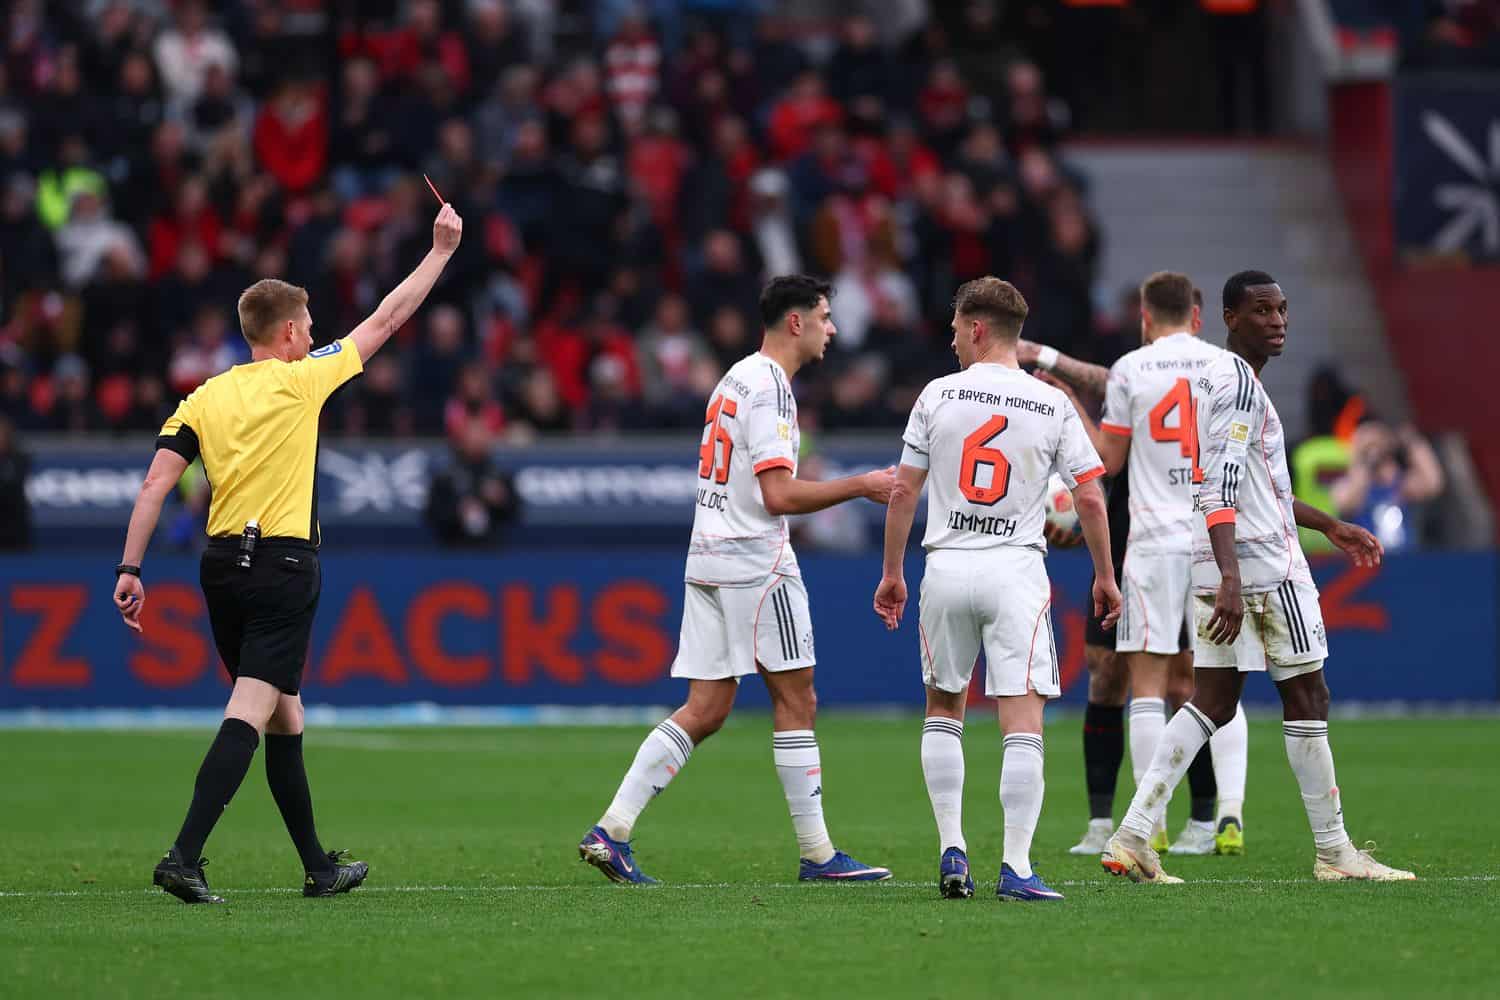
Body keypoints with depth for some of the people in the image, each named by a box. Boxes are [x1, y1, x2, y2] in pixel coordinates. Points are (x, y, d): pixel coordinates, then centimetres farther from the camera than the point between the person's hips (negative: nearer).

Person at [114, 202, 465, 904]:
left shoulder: (205, 398, 8)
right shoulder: (302, 380, -3)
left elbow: (154, 485, -1)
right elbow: (385, 320, 5)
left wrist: (130, 568, 0)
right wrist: (441, 249, 15)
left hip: (221, 567, 6)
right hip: (284, 566, -6)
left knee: (283, 715, 16)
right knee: (251, 713, -13)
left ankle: (319, 866, 25)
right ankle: (185, 857, -27)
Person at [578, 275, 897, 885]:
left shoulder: (736, 378, 18)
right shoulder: (768, 387, -13)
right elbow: (780, 495, -19)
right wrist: (861, 486, -12)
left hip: (708, 556, 9)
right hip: (755, 560, -9)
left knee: (706, 710, 5)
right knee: (796, 699, -1)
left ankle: (610, 832, -4)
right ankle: (817, 853, 2)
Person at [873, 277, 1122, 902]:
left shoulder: (938, 395, 1)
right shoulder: (1052, 406, 1)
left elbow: (903, 491, 3)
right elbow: (1090, 499, 0)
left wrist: (891, 573, 12)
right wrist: (1105, 576, 12)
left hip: (946, 566, 1)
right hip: (1017, 569, -1)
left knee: (943, 709, 19)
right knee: (1023, 720, -5)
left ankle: (952, 849, 11)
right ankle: (1015, 867, -13)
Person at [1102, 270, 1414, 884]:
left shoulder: (1216, 377, 18)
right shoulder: (1239, 381, -14)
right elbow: (1220, 488, -24)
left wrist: (1331, 526, 33)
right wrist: (1231, 578, -32)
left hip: (1217, 568, 9)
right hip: (1262, 560, -9)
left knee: (1213, 703, 8)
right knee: (1306, 698, 0)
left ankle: (1132, 834, -2)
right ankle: (1334, 852, 6)